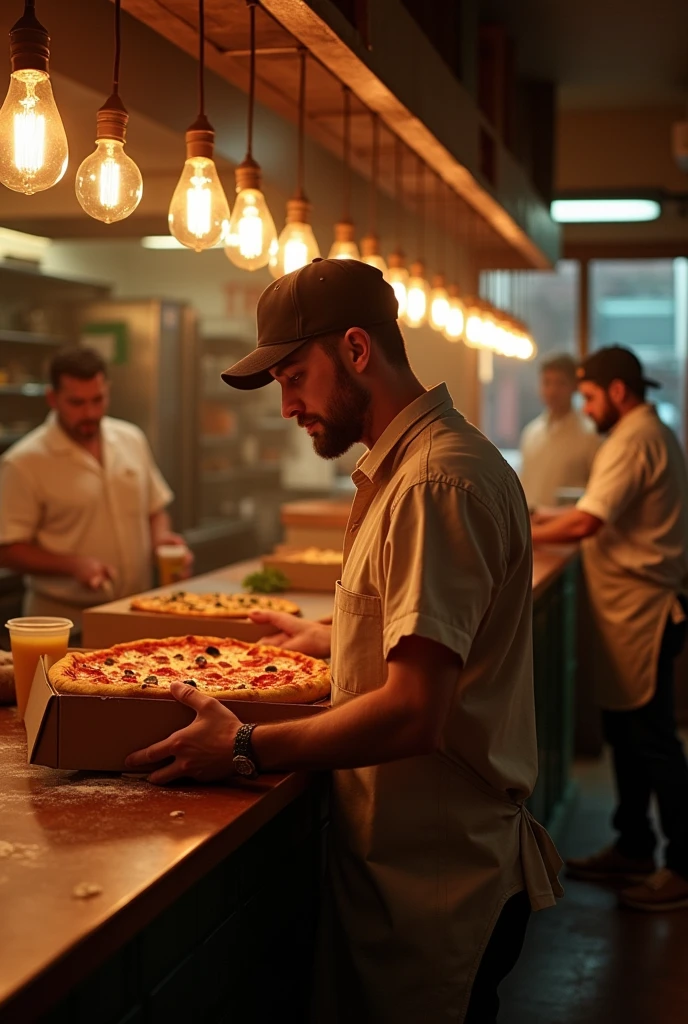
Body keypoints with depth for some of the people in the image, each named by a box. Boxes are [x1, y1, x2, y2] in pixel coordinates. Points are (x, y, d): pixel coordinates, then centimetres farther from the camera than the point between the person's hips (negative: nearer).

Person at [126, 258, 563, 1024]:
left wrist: (246, 749, -20)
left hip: (435, 879, -10)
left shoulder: (436, 484, -22)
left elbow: (415, 714, -27)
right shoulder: (407, 463, 12)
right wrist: (333, 640, 21)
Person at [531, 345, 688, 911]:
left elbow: (586, 523, -25)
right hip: (636, 608, 10)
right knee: (628, 732, 15)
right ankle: (634, 849, 25)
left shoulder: (635, 442, -17)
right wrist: (552, 520, 12)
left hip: (641, 609, -10)